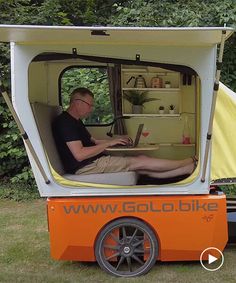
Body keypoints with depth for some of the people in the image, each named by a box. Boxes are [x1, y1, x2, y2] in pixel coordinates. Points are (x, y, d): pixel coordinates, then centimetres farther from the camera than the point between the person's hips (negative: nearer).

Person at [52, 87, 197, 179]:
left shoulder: (75, 121, 19)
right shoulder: (65, 122, -14)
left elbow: (93, 141, 25)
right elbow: (79, 154, -23)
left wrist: (115, 140, 9)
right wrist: (108, 143, -15)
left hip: (94, 161, 9)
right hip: (85, 167, -9)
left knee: (145, 169, -2)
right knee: (139, 162, -9)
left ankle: (190, 168, -3)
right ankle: (190, 164, -1)